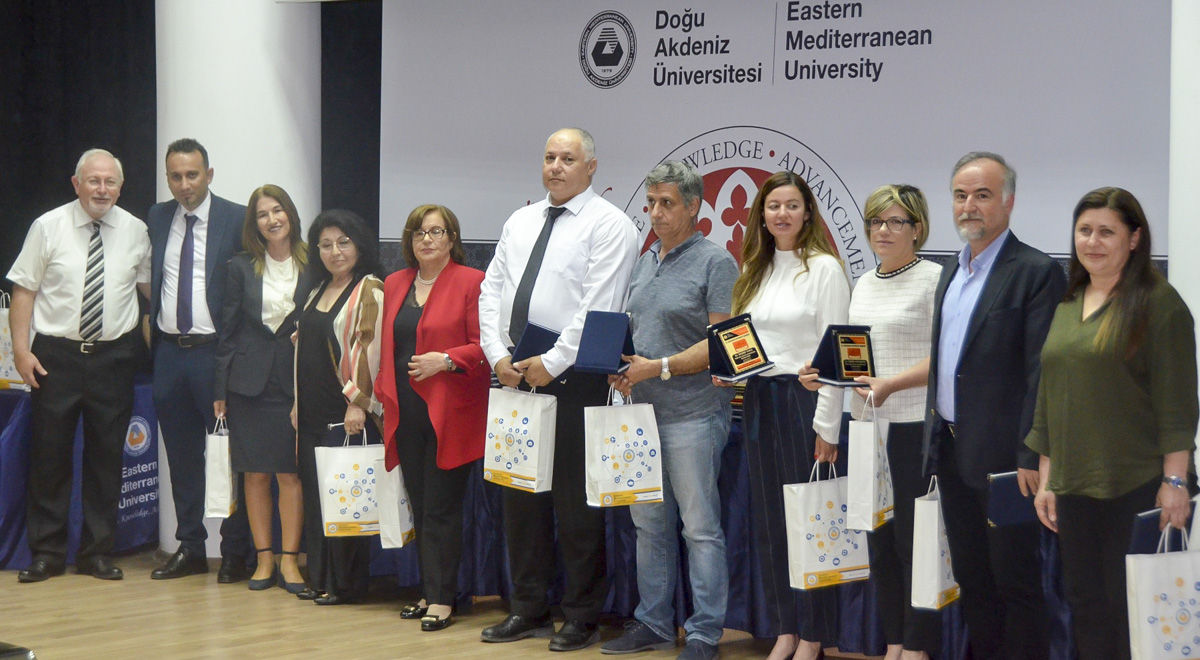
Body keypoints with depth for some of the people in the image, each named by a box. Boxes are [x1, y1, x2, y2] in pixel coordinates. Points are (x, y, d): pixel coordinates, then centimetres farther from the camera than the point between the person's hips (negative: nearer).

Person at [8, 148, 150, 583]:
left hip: (114, 355, 2)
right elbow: (23, 290, -2)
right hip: (56, 354, -2)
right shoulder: (48, 227, -2)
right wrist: (21, 349, -10)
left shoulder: (135, 232, 4)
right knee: (49, 454, 1)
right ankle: (46, 552, 12)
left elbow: (148, 287, 12)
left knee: (107, 455, 6)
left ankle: (97, 551, 16)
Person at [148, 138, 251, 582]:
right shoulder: (156, 219, 10)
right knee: (181, 457, 11)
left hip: (216, 351, -5)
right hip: (169, 351, 5)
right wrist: (150, 328, 8)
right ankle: (189, 548, 21)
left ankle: (235, 553, 8)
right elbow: (150, 280, 18)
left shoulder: (237, 220, -4)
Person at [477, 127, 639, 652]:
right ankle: (528, 610, 21)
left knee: (575, 502, -2)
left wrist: (552, 363, -17)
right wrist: (499, 355, 0)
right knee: (520, 495, 11)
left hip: (572, 377, -7)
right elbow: (491, 291, 14)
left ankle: (582, 617, 9)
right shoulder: (519, 222, 17)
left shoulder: (608, 225, -5)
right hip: (515, 373, 7)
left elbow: (599, 307, -14)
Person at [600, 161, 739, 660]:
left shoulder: (715, 262, -7)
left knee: (700, 525, -2)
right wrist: (619, 367, 1)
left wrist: (659, 367, -18)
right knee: (649, 523, 13)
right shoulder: (645, 263, 16)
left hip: (692, 413, -8)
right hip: (642, 410, 8)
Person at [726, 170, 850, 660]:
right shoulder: (755, 272, 14)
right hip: (759, 400, 6)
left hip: (804, 399, -6)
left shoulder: (824, 269, -6)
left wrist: (826, 426, -14)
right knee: (769, 521, 9)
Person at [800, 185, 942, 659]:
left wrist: (891, 384, -24)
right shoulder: (864, 286, 16)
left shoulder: (934, 279, -6)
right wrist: (824, 373, 2)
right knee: (879, 540, 10)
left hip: (915, 426, -7)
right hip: (867, 425, 7)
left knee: (914, 539, -3)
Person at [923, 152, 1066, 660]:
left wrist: (1031, 458, -20)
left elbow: (1042, 373, -16)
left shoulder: (1037, 272, -11)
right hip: (952, 450, 8)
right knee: (971, 578, 15)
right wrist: (935, 436, 15)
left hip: (1002, 456, -8)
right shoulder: (952, 274, 15)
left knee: (1015, 580, 1)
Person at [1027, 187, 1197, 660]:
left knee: (1131, 609, -3)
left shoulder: (1158, 302, -6)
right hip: (1075, 488, 7)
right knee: (1086, 607, 9)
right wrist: (1046, 479, 15)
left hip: (1136, 488, -6)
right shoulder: (1068, 306, 15)